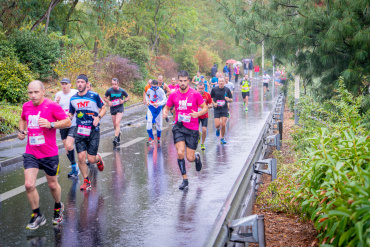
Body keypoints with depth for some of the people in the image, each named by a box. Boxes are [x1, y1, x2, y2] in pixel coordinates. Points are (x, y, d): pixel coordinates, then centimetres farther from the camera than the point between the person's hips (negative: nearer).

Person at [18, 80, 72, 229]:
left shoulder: (52, 106, -11)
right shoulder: (26, 106, 4)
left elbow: (68, 122, -10)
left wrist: (51, 124, -24)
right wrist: (21, 130, 5)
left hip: (49, 154, -3)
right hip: (31, 153, 3)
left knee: (52, 185, 11)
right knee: (29, 185, -10)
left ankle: (58, 207, 42)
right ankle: (37, 216, 9)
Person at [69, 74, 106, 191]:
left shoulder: (94, 96, -6)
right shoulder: (73, 99, 5)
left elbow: (103, 108, 5)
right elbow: (71, 114, 17)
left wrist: (98, 117, -14)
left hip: (93, 131, -2)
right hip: (79, 131, 3)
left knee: (91, 159, -3)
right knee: (81, 157, -6)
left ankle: (98, 158, 36)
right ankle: (86, 181, 12)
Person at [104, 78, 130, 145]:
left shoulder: (122, 90, -7)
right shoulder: (109, 90, -6)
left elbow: (128, 97, 7)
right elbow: (105, 98, 8)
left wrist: (124, 101, -12)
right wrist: (108, 102, -11)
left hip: (120, 108, -3)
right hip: (112, 109, 3)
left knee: (117, 123, -17)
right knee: (115, 125, 12)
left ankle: (116, 138, -22)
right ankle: (118, 133, 40)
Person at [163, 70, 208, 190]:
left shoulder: (195, 94, -7)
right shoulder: (173, 95, 1)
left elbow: (205, 108, -1)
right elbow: (167, 107, 13)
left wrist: (198, 114, -22)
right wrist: (165, 112, -11)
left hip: (192, 128, -2)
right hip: (179, 127, 2)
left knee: (190, 158, 0)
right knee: (180, 153, -14)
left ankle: (197, 157, 39)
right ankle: (185, 179, 4)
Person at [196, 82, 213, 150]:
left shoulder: (207, 95, -7)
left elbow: (210, 105, 0)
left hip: (205, 116, 0)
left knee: (204, 130, -7)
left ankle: (202, 144, 15)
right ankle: (199, 134, 29)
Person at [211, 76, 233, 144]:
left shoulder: (227, 90, 1)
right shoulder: (214, 89, -1)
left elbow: (231, 99, 7)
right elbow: (211, 98, 9)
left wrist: (228, 99, -16)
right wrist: (214, 103, -10)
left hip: (224, 109, 1)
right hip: (217, 109, 0)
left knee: (223, 124, -4)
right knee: (217, 125, -7)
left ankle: (222, 138, 16)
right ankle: (218, 129, 31)